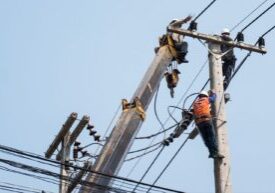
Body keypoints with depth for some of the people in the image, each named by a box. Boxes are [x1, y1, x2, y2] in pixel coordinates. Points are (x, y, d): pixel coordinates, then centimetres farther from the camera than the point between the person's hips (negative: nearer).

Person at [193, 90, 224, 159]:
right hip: (206, 119, -4)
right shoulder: (206, 99, 15)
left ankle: (211, 152, -5)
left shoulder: (195, 102, 23)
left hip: (198, 122, 4)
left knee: (206, 138, 4)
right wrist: (212, 93, 50)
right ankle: (215, 152, -17)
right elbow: (213, 97, 30)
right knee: (212, 136, -7)